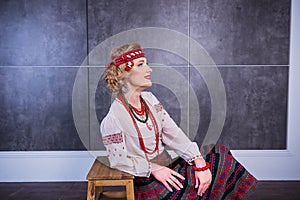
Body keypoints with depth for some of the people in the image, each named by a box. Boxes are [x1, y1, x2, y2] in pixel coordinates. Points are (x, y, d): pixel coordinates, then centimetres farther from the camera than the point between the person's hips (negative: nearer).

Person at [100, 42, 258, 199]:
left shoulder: (149, 99, 3)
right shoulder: (113, 118, -19)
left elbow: (173, 134, -3)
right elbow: (119, 161, -16)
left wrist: (198, 161, -13)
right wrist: (154, 169, -22)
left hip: (167, 167, 7)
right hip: (145, 183, -7)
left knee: (218, 156, -2)